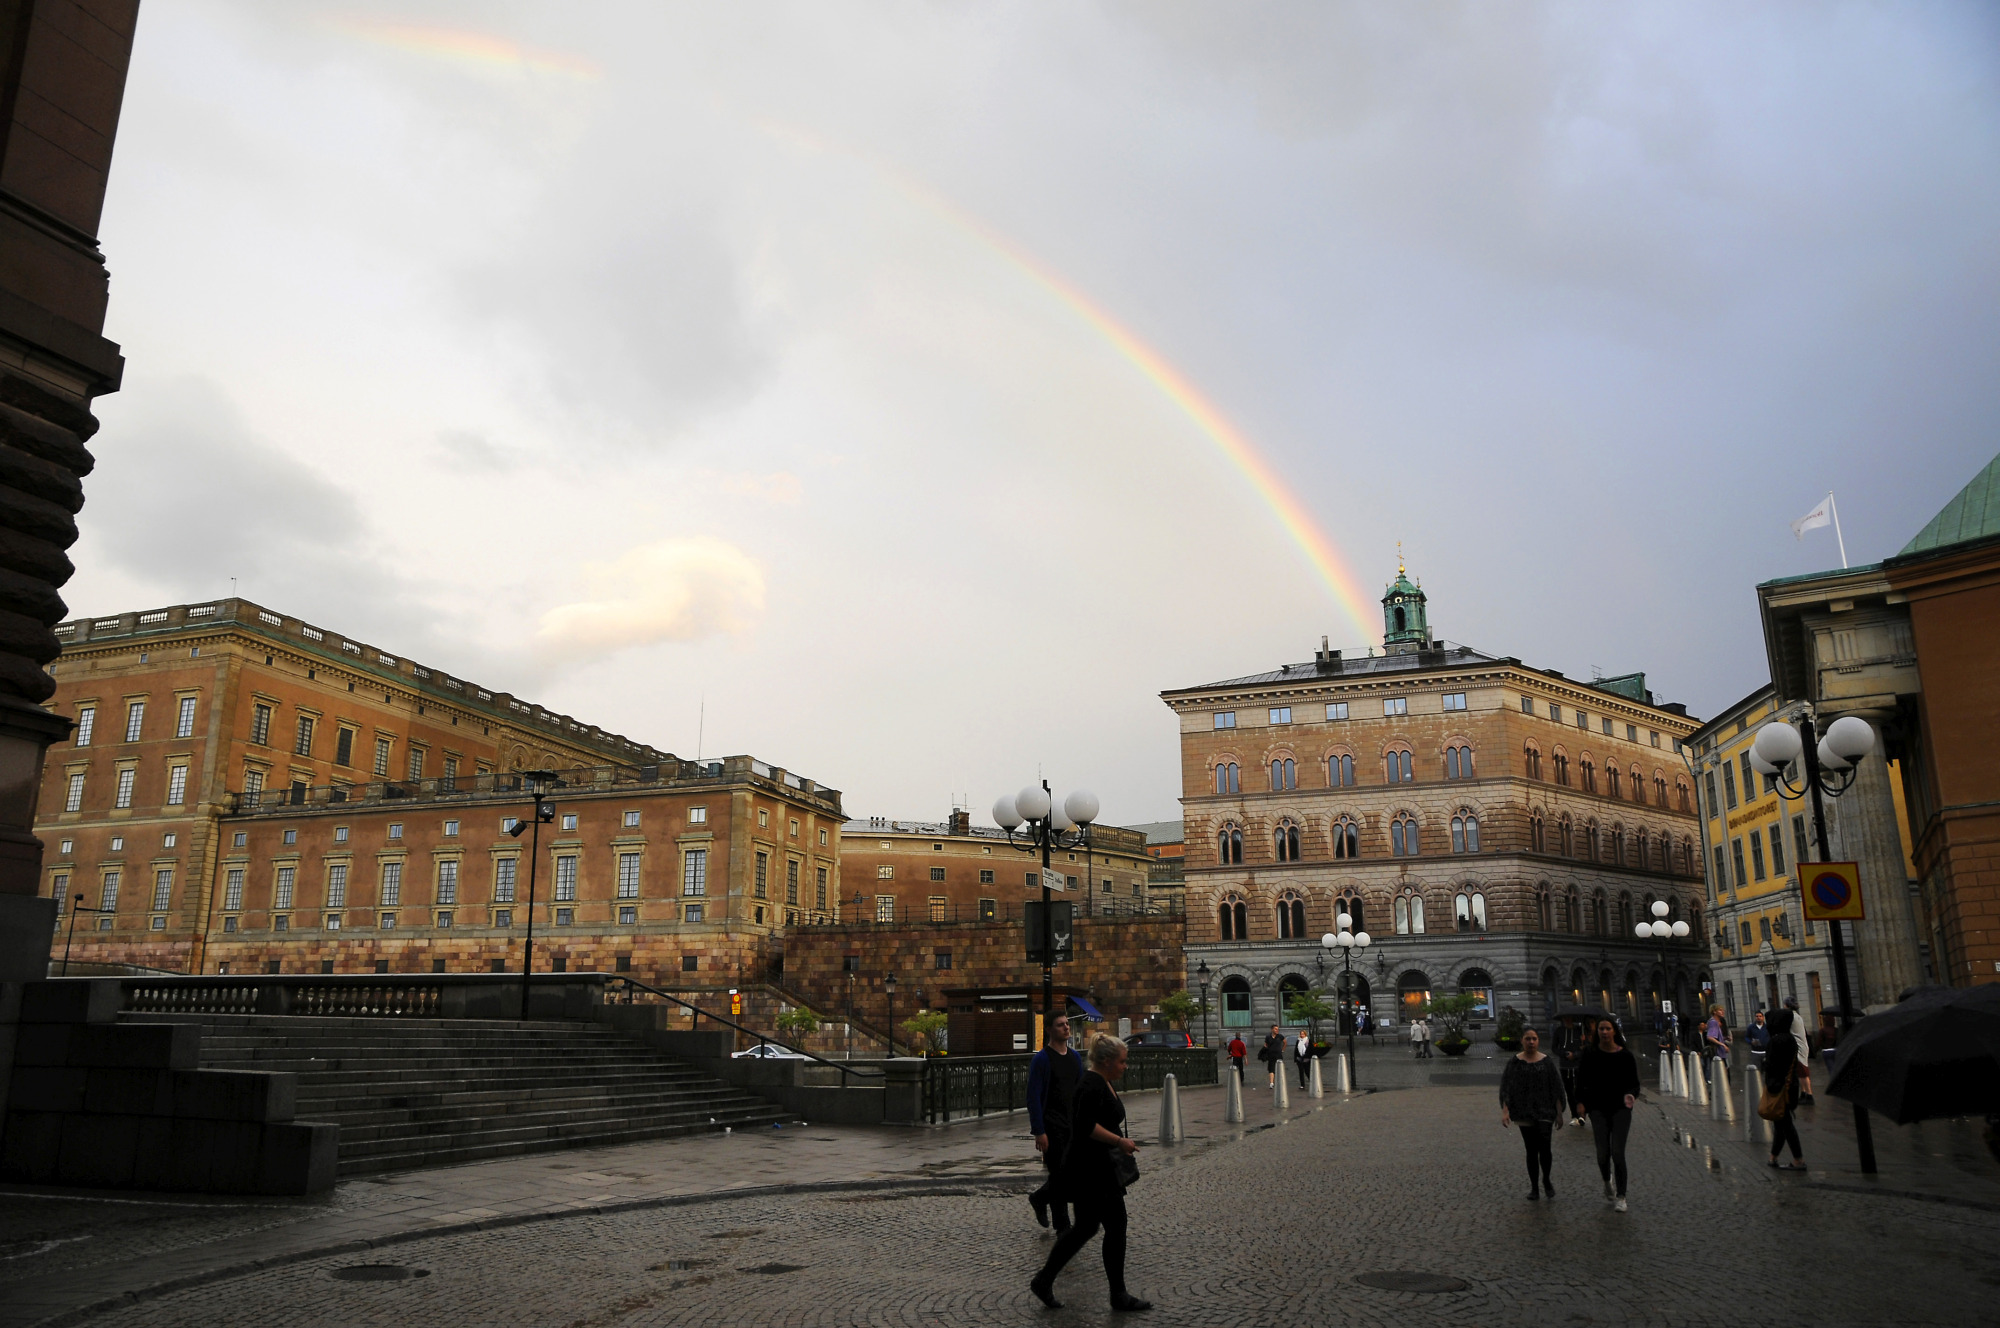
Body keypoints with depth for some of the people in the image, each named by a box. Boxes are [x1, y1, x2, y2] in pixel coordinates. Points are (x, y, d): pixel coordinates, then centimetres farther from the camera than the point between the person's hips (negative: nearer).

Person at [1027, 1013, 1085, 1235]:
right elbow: (1034, 1098, -14)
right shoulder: (1042, 1059, -12)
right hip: (1052, 1126, -6)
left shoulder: (1075, 1057, 9)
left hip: (1073, 1124, 6)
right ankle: (1063, 1227, 11)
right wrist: (1039, 1132, -17)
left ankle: (1039, 1199, 32)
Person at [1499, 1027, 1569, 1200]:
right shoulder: (1514, 1061, 1)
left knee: (1544, 1147, -11)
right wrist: (1505, 1110, -8)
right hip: (1524, 1112, 1)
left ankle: (1546, 1179, 15)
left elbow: (1556, 1088, 3)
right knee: (1531, 1150, 6)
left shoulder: (1547, 1061, 0)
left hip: (1544, 1112, -1)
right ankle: (1534, 1187, 17)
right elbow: (1506, 1087, 0)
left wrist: (1559, 1112, 0)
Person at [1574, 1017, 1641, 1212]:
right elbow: (1581, 1079, 4)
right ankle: (1607, 1183, 29)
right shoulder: (1590, 1054, -1)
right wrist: (1580, 1102, -5)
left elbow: (1634, 1083, 2)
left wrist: (1631, 1095, -19)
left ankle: (1621, 1196, 7)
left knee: (1617, 1152, -7)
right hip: (1598, 1108, 1)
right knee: (1603, 1152, -2)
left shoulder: (1625, 1055, -3)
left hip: (1620, 1108, -1)